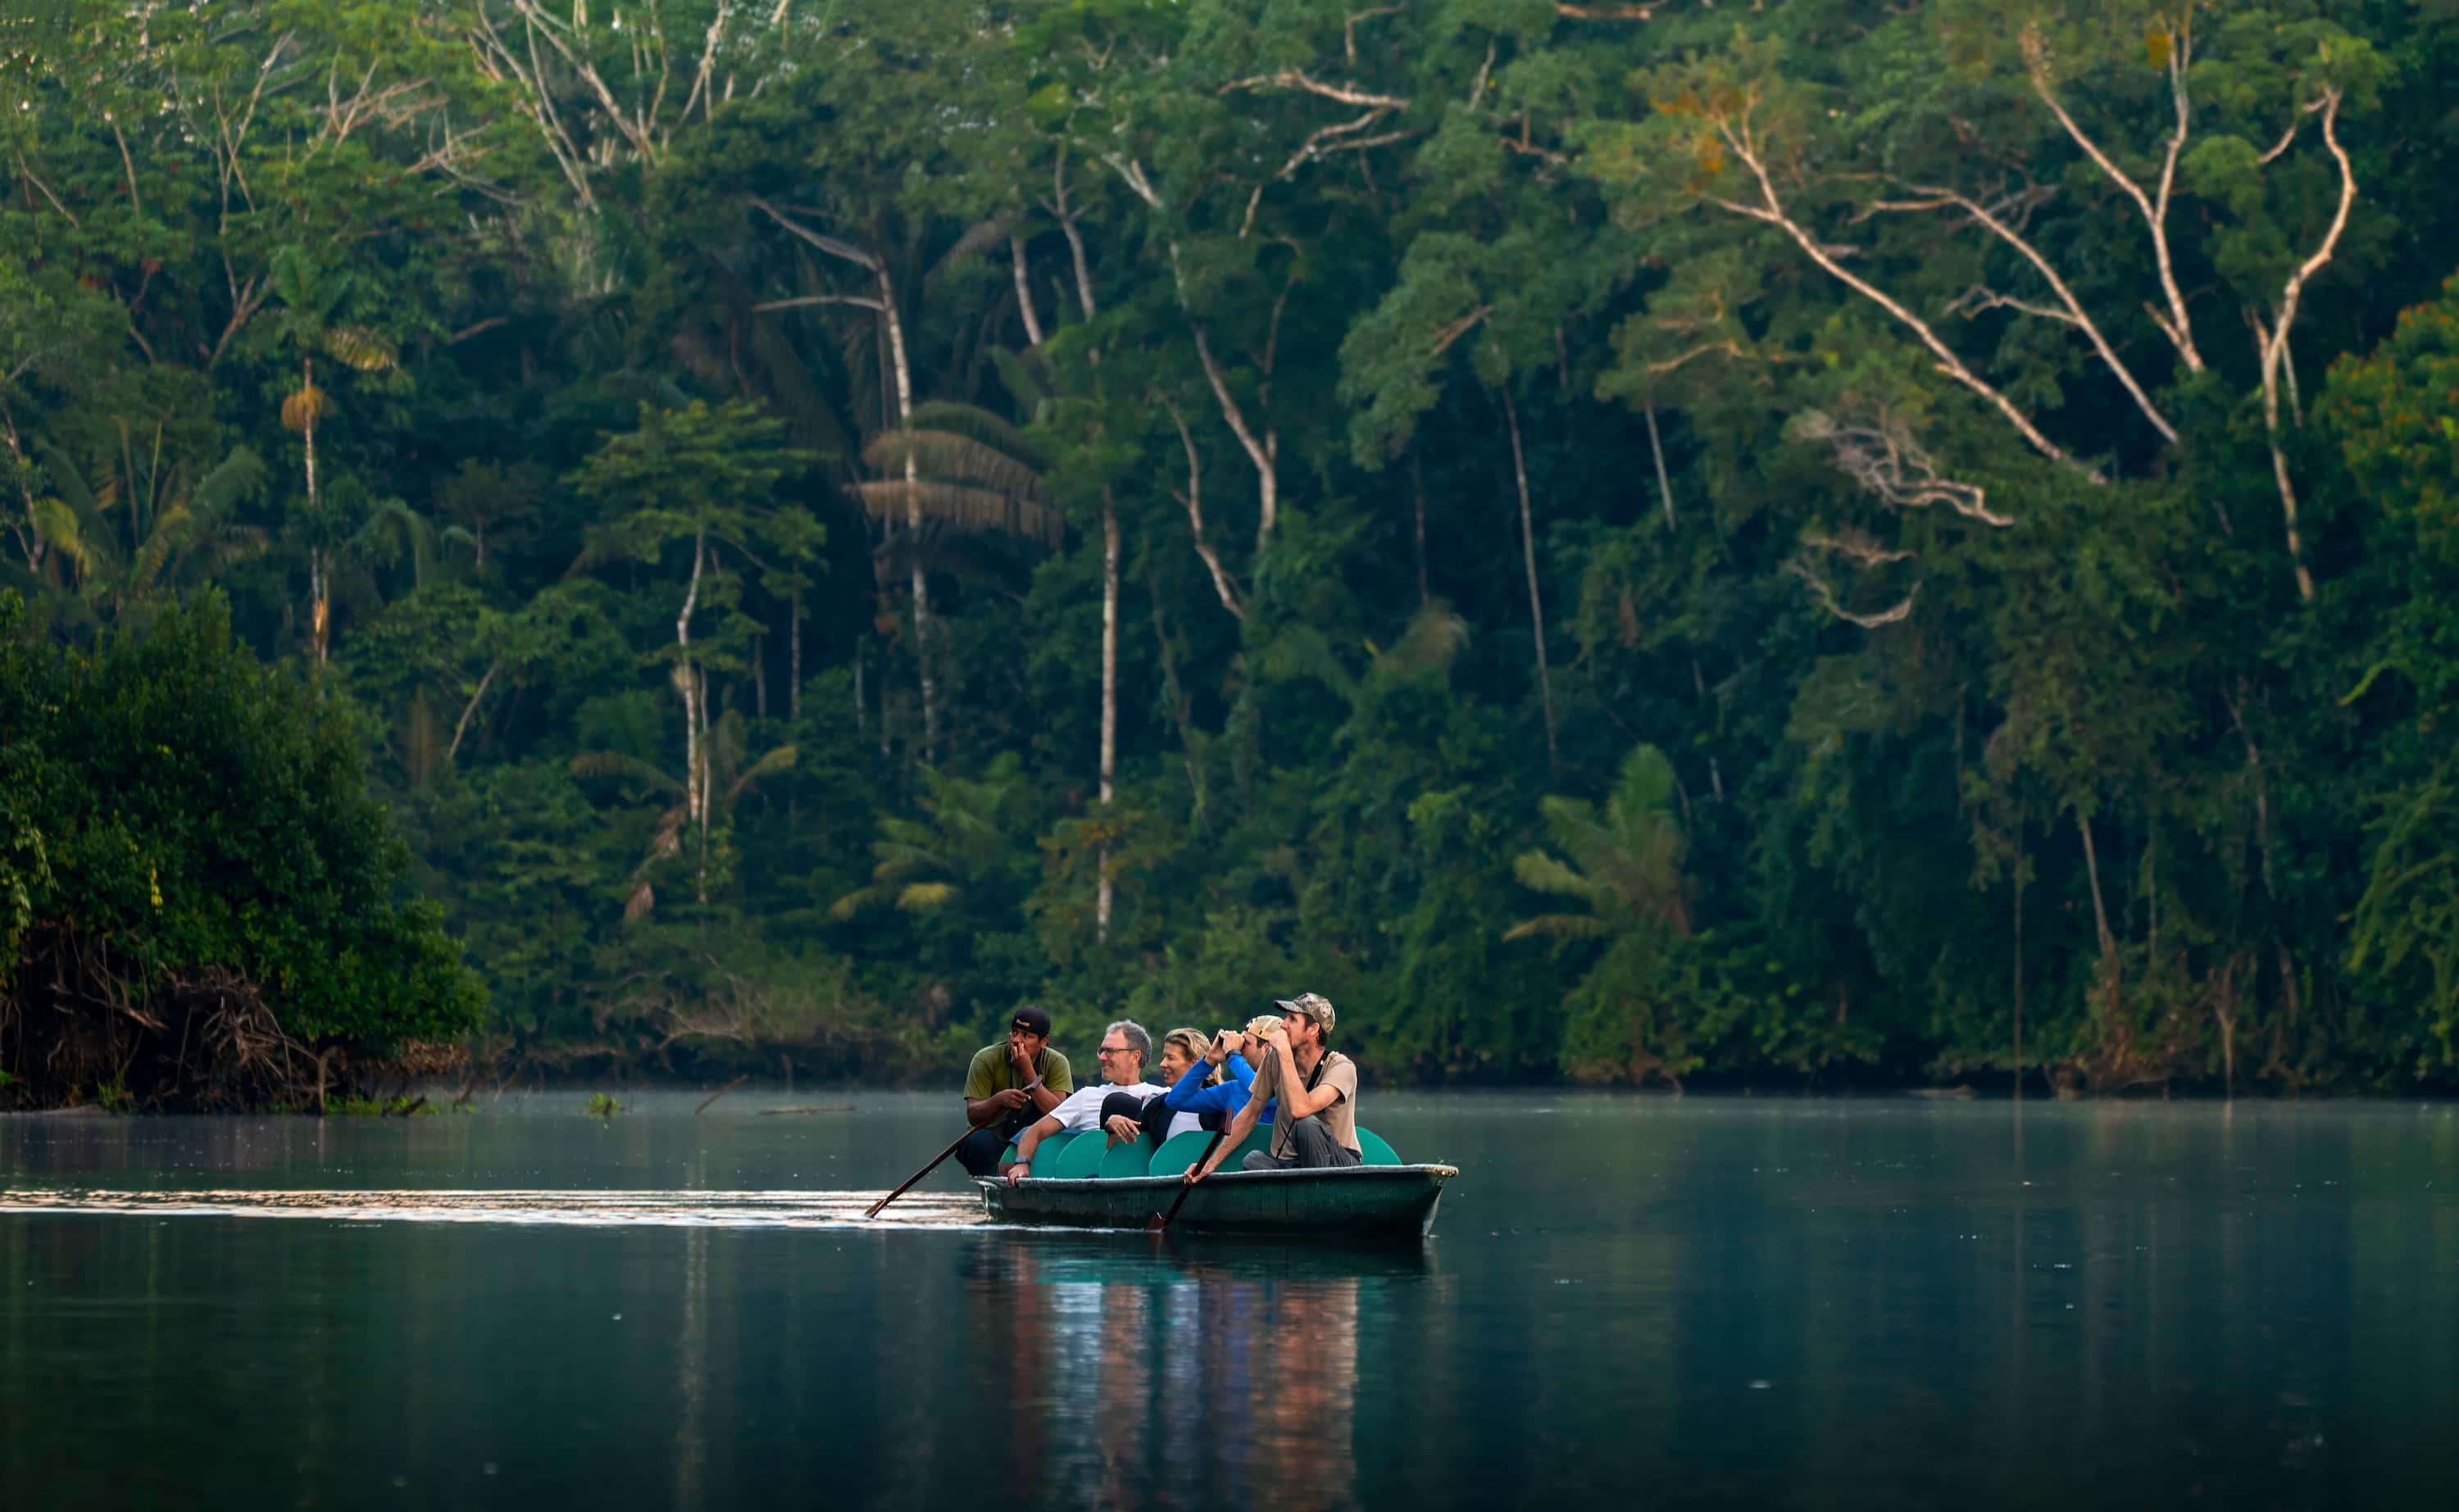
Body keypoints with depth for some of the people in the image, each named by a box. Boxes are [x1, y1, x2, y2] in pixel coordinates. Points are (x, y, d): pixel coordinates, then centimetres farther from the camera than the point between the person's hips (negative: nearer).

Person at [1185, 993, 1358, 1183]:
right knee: (1253, 1161, -30)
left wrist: (1285, 1052, -26)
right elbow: (1250, 1112, 10)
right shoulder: (1275, 1059, 1)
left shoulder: (1341, 1067, -15)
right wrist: (1212, 1162, 6)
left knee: (1307, 1124, -34)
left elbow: (1300, 1109, -32)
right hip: (1288, 1162, 3)